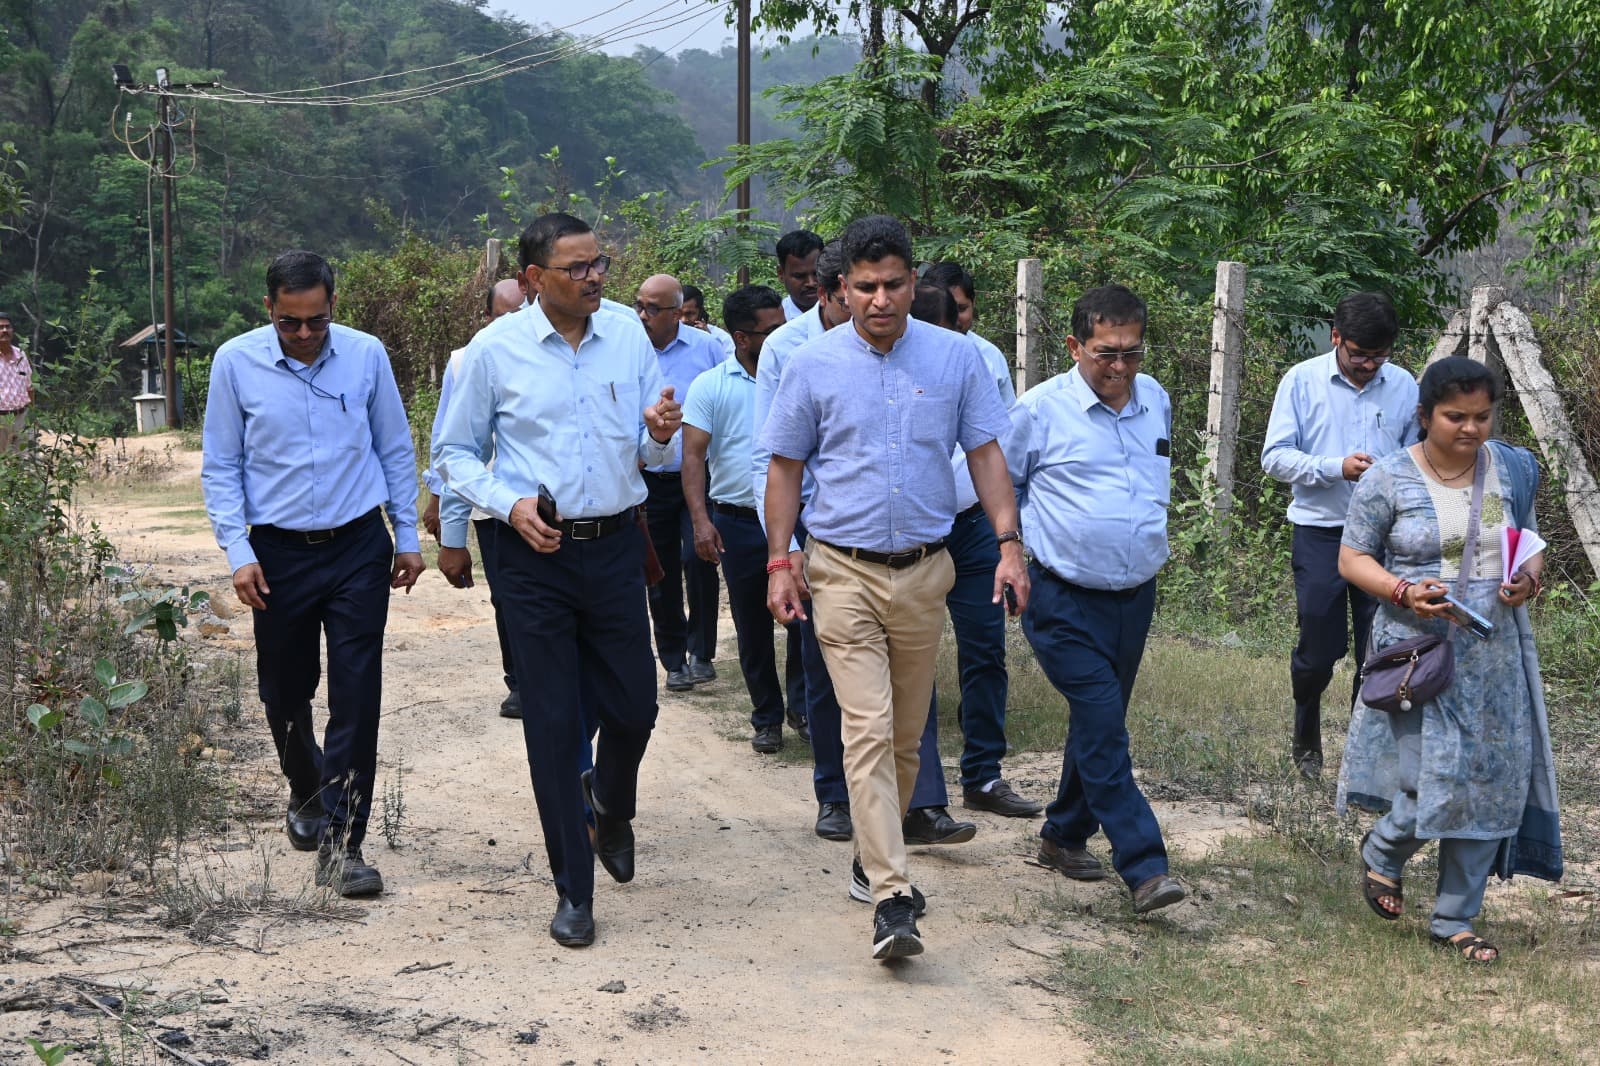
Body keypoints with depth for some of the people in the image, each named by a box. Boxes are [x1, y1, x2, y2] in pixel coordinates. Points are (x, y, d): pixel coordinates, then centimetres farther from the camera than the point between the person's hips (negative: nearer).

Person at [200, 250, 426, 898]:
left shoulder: (366, 355, -2)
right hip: (278, 552, 1)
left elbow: (395, 450, 8)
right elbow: (220, 467, 1)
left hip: (359, 549, 0)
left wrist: (408, 537, 8)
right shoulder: (236, 362, -4)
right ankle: (306, 795, 42)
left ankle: (341, 842, -2)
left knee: (357, 696, -6)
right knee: (285, 694, 13)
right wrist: (238, 552, -7)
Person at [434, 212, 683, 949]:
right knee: (551, 723, 2)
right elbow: (453, 454, 3)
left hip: (616, 547, 2)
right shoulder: (494, 349, -4)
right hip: (535, 555, -2)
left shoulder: (628, 337, 4)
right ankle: (573, 891, 14)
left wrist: (660, 437, -12)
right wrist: (509, 503, -14)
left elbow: (653, 453, 12)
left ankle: (612, 807, 43)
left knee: (634, 707, 7)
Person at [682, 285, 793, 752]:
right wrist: (701, 520, -16)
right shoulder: (710, 386, -1)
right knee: (752, 629, 9)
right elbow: (693, 455, -5)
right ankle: (766, 717, 23)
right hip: (739, 524, 0)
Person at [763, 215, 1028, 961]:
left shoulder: (954, 358, 2)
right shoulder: (814, 365, -1)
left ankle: (875, 854, 32)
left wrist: (1009, 543, -4)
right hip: (844, 570, -2)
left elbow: (984, 453, 6)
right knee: (867, 729, -12)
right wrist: (779, 562, 0)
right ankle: (891, 898, -16)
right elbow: (786, 467, 6)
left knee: (906, 732, 12)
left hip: (924, 570, 2)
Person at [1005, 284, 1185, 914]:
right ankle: (1144, 867, -14)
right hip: (1066, 601, -6)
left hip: (1136, 596, 6)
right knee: (1103, 726, -13)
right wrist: (1034, 535, 5)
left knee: (1099, 724, 15)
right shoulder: (1040, 409, -10)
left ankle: (1064, 837, 32)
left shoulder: (1156, 401, 8)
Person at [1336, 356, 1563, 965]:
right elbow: (1352, 558, -4)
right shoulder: (1389, 479, -8)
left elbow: (1531, 544, 14)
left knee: (1491, 785, 5)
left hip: (1494, 659, 4)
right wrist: (1404, 592, -21)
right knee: (1437, 782, -10)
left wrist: (1529, 579, -9)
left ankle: (1454, 920, 20)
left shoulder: (1513, 470, 4)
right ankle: (1381, 855, 24)